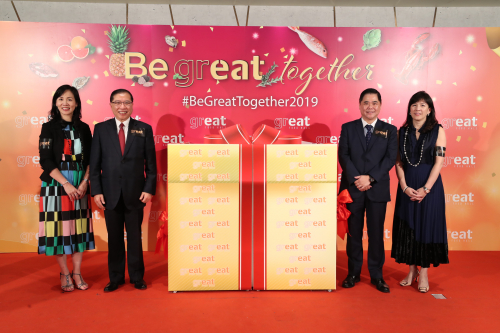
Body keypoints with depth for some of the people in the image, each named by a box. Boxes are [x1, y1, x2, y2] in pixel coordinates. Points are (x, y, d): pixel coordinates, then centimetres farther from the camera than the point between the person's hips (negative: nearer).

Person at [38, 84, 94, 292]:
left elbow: (90, 159, 6)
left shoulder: (84, 128, 7)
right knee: (59, 227, 0)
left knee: (79, 227, 5)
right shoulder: (49, 128, -1)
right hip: (56, 185, -2)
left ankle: (77, 273, 18)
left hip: (80, 186, 3)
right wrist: (66, 184, -15)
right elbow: (46, 161, -7)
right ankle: (64, 274, 16)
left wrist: (84, 183, -8)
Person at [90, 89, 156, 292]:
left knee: (135, 236, 10)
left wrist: (149, 189, -7)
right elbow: (95, 164, 3)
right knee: (114, 238, 11)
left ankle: (137, 277, 26)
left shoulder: (144, 129, 2)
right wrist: (96, 191, -4)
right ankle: (116, 277, 27)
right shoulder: (101, 129, 4)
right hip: (110, 194, 1)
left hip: (135, 194, -1)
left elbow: (151, 163, 1)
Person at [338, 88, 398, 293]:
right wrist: (356, 179, -15)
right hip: (352, 188, 0)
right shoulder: (348, 128, 6)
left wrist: (370, 178, -15)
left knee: (376, 233, 7)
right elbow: (343, 155, -3)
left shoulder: (390, 130, 6)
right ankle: (353, 273, 22)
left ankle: (377, 275, 21)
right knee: (353, 232, 9)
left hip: (378, 189, 0)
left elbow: (391, 158, -3)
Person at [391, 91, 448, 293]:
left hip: (429, 185, -2)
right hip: (407, 187, 3)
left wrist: (426, 189, -15)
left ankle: (424, 273, 16)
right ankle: (411, 271, 21)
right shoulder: (402, 132, 6)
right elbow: (398, 162, 3)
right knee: (408, 227, 7)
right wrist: (405, 187, -10)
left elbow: (439, 161, -7)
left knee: (427, 226, 3)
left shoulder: (437, 130, -1)